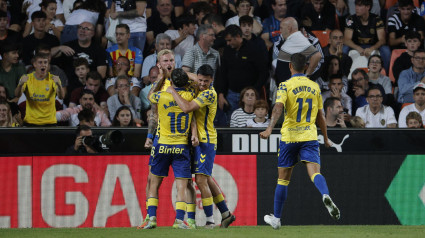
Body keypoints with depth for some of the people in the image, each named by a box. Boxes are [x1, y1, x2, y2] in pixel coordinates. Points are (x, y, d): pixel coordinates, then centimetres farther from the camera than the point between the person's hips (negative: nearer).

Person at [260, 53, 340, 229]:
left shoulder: (285, 86, -3)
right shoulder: (314, 86, 10)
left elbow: (278, 107, -20)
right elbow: (320, 116, 16)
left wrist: (269, 129, -28)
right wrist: (326, 138, 27)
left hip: (289, 136, -2)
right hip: (310, 136, 2)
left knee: (283, 178, 10)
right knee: (314, 172, -12)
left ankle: (276, 218, 20)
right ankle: (326, 196, -45)